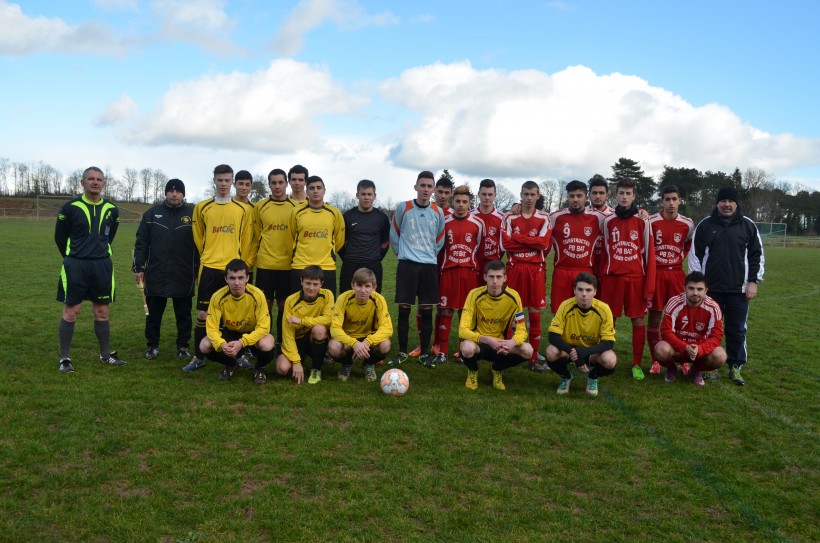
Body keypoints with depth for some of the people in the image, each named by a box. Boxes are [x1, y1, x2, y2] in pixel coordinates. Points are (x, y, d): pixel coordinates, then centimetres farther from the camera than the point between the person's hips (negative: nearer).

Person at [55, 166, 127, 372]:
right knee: (71, 312, -1)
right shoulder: (70, 207, -5)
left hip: (102, 266, 3)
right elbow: (59, 237, 6)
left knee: (102, 311, 10)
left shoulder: (111, 210, 5)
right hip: (75, 266, -3)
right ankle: (64, 358, 8)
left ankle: (106, 354, 22)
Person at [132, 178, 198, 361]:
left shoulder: (193, 214, 0)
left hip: (184, 275, -1)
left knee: (184, 314, 8)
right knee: (154, 313, 10)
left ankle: (183, 346, 21)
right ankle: (152, 345, 24)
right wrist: (139, 267, 2)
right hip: (156, 274, 1)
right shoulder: (152, 213, 5)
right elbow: (141, 242, 7)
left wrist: (199, 270, -1)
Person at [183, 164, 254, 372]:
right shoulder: (202, 208, 5)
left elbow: (247, 241, 7)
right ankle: (198, 357, 12)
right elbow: (198, 238, 12)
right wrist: (210, 256, 11)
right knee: (203, 313, 1)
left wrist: (243, 265, 3)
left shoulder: (243, 209, 5)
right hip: (209, 268, 0)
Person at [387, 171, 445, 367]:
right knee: (404, 310, 0)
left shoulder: (438, 212, 5)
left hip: (429, 266, 2)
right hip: (407, 265, -2)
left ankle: (424, 353, 14)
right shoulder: (402, 208, -2)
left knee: (427, 311, 3)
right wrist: (402, 253, 11)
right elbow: (394, 235, 7)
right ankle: (402, 352, 12)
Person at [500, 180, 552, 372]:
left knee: (535, 313, 3)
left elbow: (544, 243, -10)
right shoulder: (510, 218, 5)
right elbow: (505, 244, -7)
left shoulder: (544, 218, 5)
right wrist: (532, 242, -8)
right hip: (515, 268, 0)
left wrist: (518, 237, -8)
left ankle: (534, 358, 11)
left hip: (536, 269, 0)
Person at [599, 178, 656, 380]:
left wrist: (649, 287, -4)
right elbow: (604, 253, 10)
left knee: (638, 320, 3)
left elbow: (649, 254, 0)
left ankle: (637, 364, 12)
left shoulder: (642, 221, 0)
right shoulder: (608, 221, 6)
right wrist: (601, 280, 6)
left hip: (636, 278, -1)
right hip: (612, 278, 1)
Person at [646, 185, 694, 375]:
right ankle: (655, 361, 11)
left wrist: (679, 258, 11)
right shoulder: (651, 222, -6)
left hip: (676, 274, 2)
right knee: (654, 317, 2)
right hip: (656, 273, -1)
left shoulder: (687, 224, 1)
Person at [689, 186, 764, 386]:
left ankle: (735, 367, 15)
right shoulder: (705, 225, 2)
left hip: (739, 289, 0)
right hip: (711, 288, 0)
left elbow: (757, 255, 6)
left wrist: (753, 281, -1)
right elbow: (695, 255, 4)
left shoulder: (748, 225, 3)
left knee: (737, 330, 4)